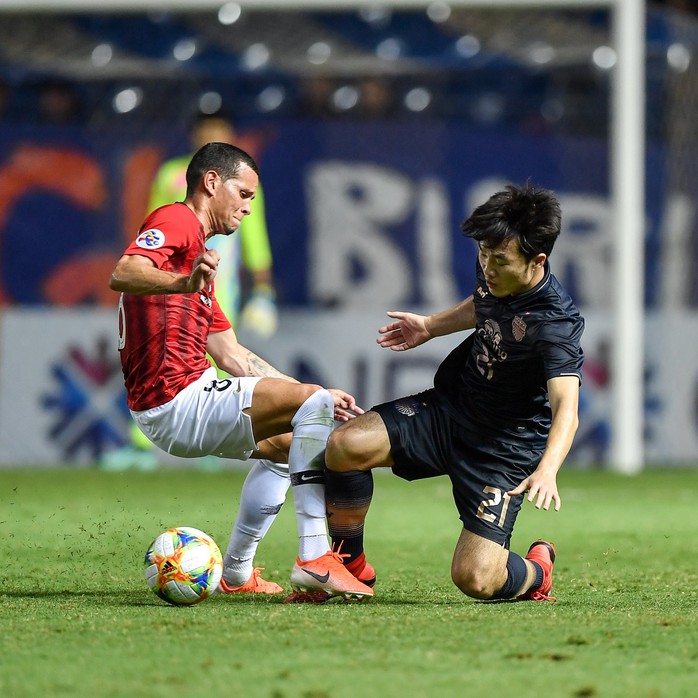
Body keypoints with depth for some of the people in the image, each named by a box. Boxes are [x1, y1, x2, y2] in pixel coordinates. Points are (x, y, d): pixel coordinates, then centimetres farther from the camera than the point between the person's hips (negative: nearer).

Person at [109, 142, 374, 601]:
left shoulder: (199, 250, 27)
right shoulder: (177, 222, -4)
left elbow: (231, 354, 23)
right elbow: (123, 275, -26)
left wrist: (316, 398, 16)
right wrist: (184, 283, -45)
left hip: (194, 395, 11)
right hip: (175, 402, -11)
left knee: (284, 442, 29)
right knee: (313, 402, -19)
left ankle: (236, 573, 25)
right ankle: (313, 558, -28)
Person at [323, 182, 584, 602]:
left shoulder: (555, 323, -29)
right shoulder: (495, 276, -7)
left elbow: (565, 408, -42)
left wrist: (547, 470, -59)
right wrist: (431, 326, 25)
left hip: (507, 449, -6)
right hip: (449, 411, 6)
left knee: (475, 579, -18)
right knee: (345, 445, -18)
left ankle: (535, 571, 20)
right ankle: (349, 566, 5)